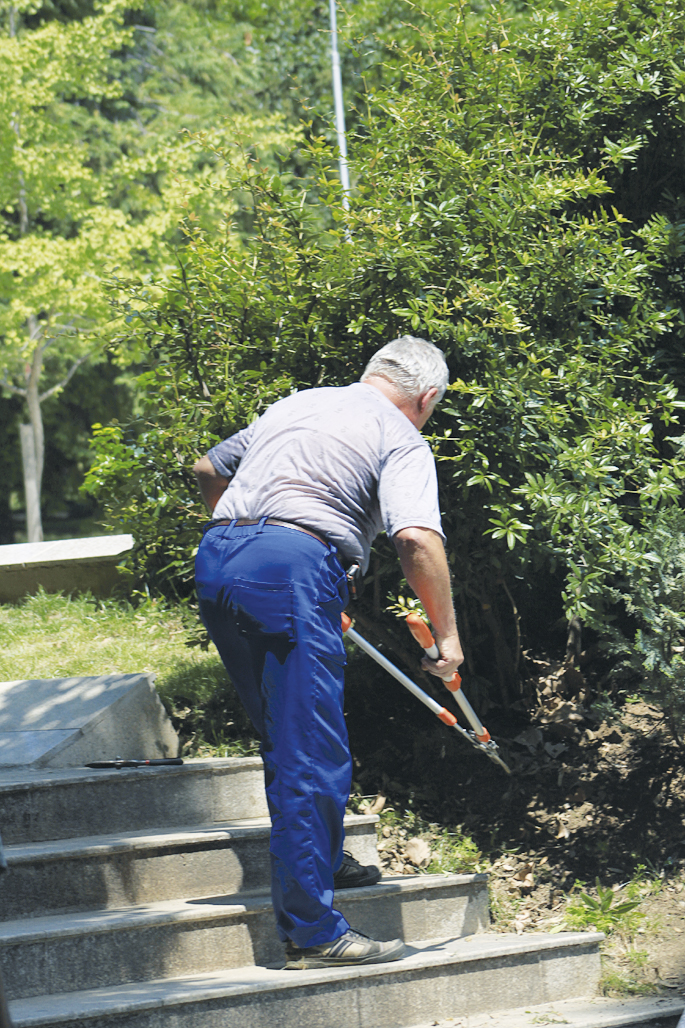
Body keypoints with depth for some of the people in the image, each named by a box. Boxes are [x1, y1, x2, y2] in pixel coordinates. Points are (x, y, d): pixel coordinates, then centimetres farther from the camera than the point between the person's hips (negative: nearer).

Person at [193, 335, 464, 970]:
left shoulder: (296, 405, 27)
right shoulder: (401, 439, 5)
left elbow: (209, 470, 38)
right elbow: (415, 537, -12)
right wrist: (446, 634, -5)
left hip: (215, 559, 8)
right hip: (292, 567, -8)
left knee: (286, 739, 24)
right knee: (312, 756, -5)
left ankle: (319, 863, 39)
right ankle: (311, 931, -7)